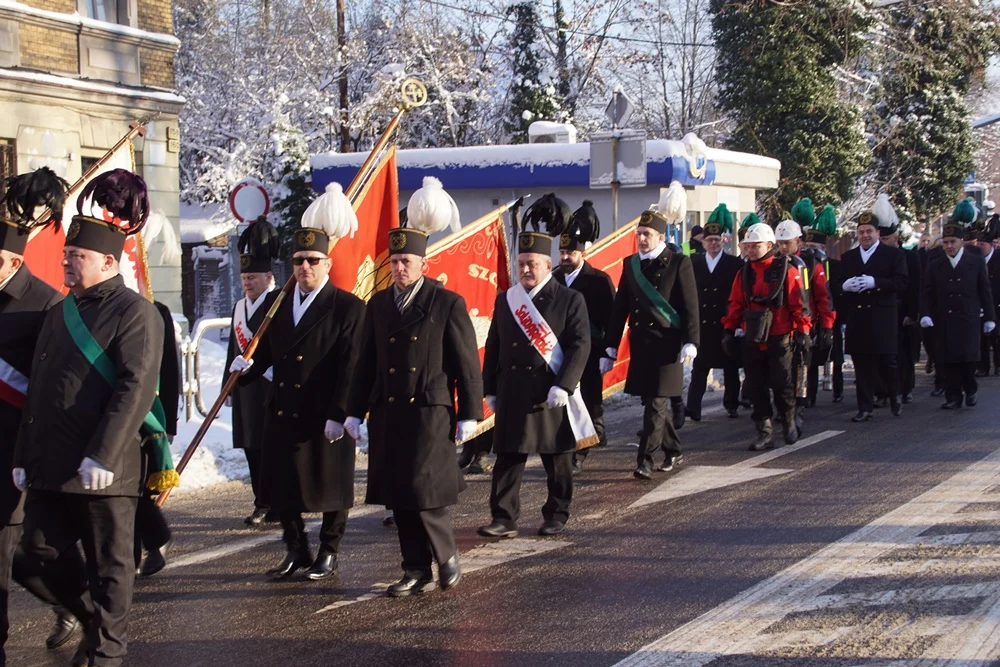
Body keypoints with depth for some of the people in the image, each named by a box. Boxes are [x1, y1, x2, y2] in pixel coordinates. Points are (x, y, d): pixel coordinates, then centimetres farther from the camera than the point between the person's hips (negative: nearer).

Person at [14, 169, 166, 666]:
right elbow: (36, 391, 19)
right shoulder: (60, 314, 15)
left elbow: (135, 388, -18)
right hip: (49, 469, 8)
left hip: (103, 471, -7)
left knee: (109, 565, 4)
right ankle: (89, 619, 31)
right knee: (40, 557, 11)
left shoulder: (134, 313, -9)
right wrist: (24, 456, 15)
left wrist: (102, 456, -24)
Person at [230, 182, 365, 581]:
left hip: (326, 418, -6)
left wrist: (339, 414, -17)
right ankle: (296, 550, 23)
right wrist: (247, 368, -6)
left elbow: (350, 367, -12)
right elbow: (267, 352, 14)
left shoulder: (348, 307, -7)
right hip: (282, 413, 6)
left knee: (330, 486, 5)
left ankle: (328, 554, 18)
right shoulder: (279, 304, 11)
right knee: (281, 487, 9)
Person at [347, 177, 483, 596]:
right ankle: (417, 572, 16)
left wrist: (470, 414, -5)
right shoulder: (378, 304, 11)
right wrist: (355, 412, 10)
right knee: (398, 497, 6)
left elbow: (468, 364, -3)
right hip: (387, 415, 5)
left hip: (430, 412, -5)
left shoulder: (448, 304, -3)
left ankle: (446, 555, 14)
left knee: (426, 492, -10)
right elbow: (366, 362, 14)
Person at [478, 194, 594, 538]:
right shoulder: (506, 300, 10)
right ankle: (504, 519, 4)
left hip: (551, 395, -3)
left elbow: (580, 346, -9)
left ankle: (556, 516, 20)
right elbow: (493, 347, 13)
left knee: (558, 459, 7)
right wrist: (490, 390, 8)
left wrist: (563, 386, -18)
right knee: (508, 457, 1)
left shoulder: (570, 300, -3)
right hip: (512, 396, 3)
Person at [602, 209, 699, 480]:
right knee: (651, 402, 12)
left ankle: (645, 460, -6)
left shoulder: (679, 263, -4)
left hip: (666, 344, -5)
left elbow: (690, 307, -6)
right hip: (640, 345, 6)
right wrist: (610, 347, 9)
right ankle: (672, 451, 28)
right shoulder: (630, 264, 10)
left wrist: (690, 342, -14)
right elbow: (620, 307, 11)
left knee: (656, 403, -7)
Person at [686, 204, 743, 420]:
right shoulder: (694, 263, 4)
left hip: (727, 324, 0)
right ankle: (693, 408, -9)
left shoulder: (735, 264, 0)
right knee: (699, 367, -3)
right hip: (701, 323, 0)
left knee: (730, 367, 10)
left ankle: (731, 404, 23)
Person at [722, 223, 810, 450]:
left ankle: (790, 422, 25)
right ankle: (764, 433, 9)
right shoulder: (744, 273, 7)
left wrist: (802, 331, -9)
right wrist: (729, 330, 7)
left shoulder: (786, 270, -6)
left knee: (781, 385, 1)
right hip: (752, 341, 4)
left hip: (779, 340, -4)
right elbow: (735, 304, 11)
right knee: (756, 388, 3)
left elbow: (798, 303, -7)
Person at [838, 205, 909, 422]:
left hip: (883, 319, -3)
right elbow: (837, 284, 14)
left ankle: (894, 396, 25)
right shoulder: (848, 257, 15)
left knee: (886, 361, -1)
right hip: (857, 319, 3)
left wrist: (874, 282, -18)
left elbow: (902, 282, -7)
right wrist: (845, 285, -10)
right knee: (862, 366, 3)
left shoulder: (894, 255, 3)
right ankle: (865, 409, 7)